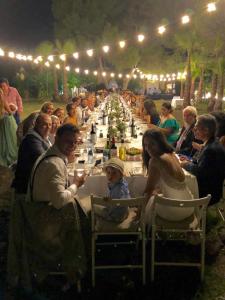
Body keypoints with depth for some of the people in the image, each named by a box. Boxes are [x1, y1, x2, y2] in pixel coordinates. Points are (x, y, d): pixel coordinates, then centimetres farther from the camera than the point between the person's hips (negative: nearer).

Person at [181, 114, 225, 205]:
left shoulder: (212, 149, -27)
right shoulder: (210, 144, 4)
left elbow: (200, 172, -23)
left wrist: (187, 164, -8)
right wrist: (190, 161, 0)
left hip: (208, 194, -8)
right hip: (205, 187, 8)